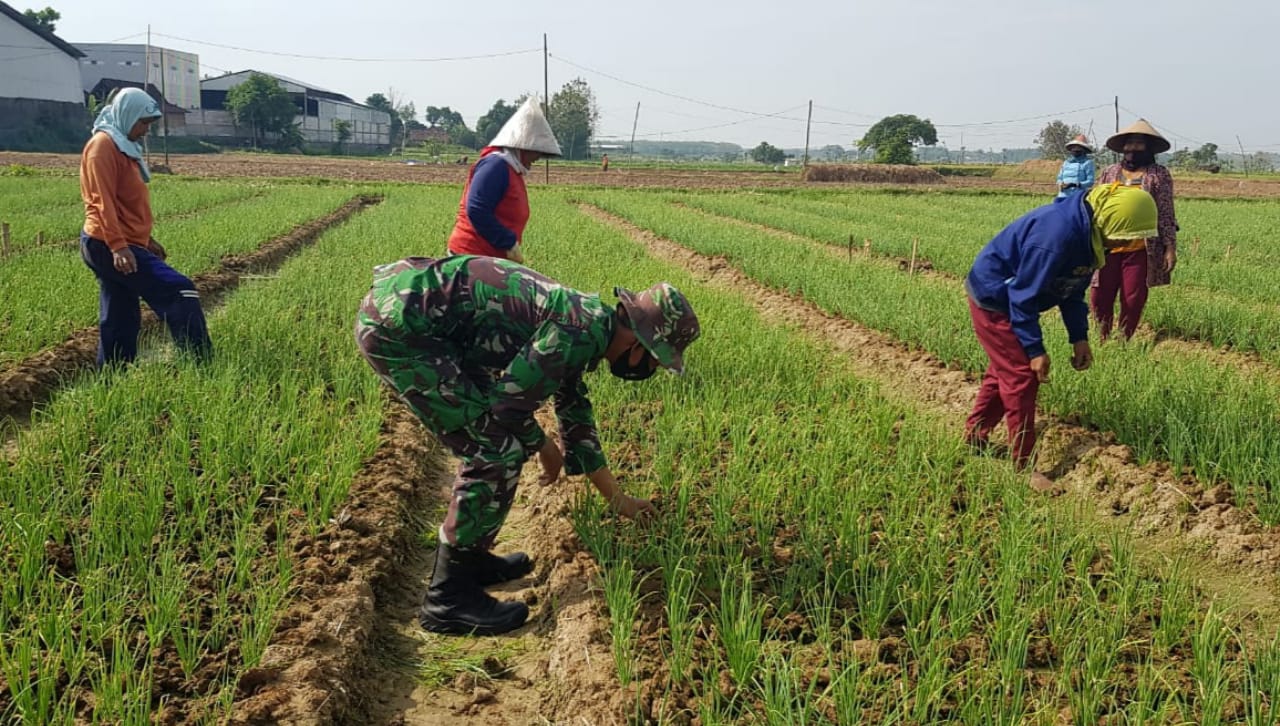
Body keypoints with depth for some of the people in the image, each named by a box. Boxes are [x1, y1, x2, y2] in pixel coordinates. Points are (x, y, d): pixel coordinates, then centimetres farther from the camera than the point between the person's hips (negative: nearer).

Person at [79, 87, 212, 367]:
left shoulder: (122, 145, 19)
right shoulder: (104, 145, -11)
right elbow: (103, 201, -20)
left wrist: (146, 239, 25)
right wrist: (118, 246, -27)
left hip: (123, 244, 10)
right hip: (110, 247, -10)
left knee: (120, 321, 11)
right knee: (178, 291, -16)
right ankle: (201, 362, -17)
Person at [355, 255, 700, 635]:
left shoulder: (581, 326, 17)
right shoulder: (582, 331, -15)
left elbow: (576, 419, 28)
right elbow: (510, 402, -14)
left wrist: (617, 499, 35)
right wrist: (543, 447, 7)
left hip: (407, 308, 10)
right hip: (397, 324, -10)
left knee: (492, 435, 19)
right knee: (497, 451, -7)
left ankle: (468, 556, 30)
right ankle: (448, 596, 3)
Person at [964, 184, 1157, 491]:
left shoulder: (1088, 232, -4)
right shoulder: (1058, 233, -34)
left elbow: (1073, 288, 8)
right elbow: (1024, 294, -28)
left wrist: (1079, 338, 4)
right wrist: (1035, 349, -22)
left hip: (1008, 299, 10)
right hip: (993, 299, -10)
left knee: (1004, 370, 20)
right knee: (1022, 377, -7)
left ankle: (975, 435, 36)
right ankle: (1023, 466, 1)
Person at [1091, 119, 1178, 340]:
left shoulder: (1158, 174, 3)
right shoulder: (1109, 173, 12)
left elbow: (1166, 213, 1)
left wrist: (1170, 247, -4)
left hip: (1140, 250, -3)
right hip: (1107, 248, 3)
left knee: (1133, 301, 2)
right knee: (1100, 298, 2)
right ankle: (1102, 339, 20)